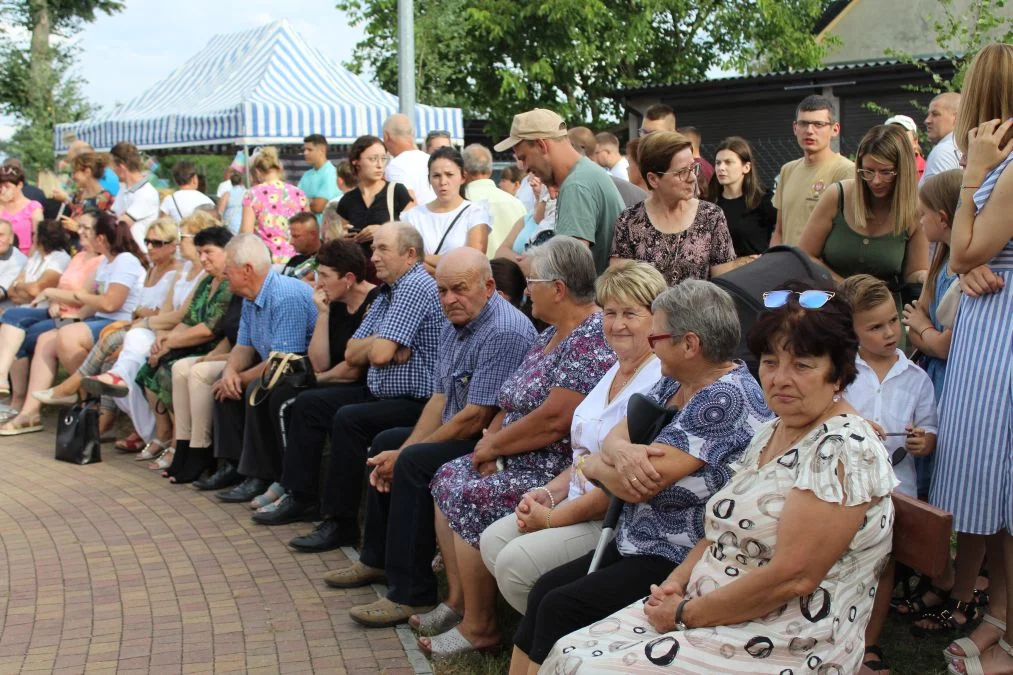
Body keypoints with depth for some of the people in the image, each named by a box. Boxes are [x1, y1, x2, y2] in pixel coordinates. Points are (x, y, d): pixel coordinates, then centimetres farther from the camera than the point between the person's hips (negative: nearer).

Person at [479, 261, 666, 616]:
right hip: (580, 501, 10)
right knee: (493, 540, 1)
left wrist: (554, 518, -14)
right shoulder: (615, 372, 13)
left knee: (516, 561, -18)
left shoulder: (658, 383, -19)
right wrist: (549, 492, 3)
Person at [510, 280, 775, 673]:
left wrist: (595, 465, -4)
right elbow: (616, 434, 4)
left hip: (682, 562, -9)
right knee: (543, 591, 1)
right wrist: (620, 451, -20)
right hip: (638, 543, 9)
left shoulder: (725, 399, -23)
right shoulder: (674, 382, 6)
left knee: (558, 608, -11)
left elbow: (635, 487, -25)